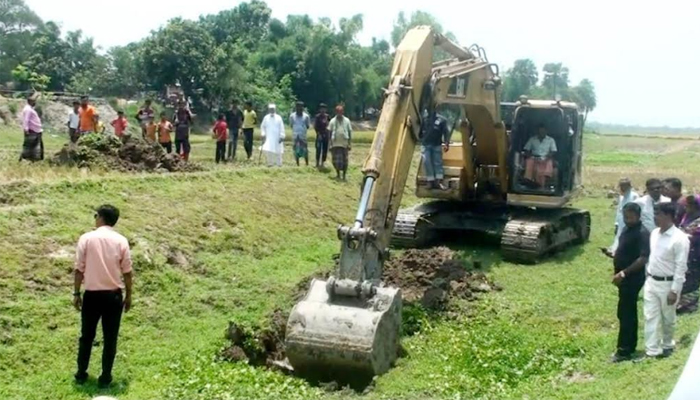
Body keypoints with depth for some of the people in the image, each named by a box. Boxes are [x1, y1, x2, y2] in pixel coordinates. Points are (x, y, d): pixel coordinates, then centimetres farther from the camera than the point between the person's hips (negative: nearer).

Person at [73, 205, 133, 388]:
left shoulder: (86, 238, -7)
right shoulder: (121, 241, -4)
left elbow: (79, 269, -5)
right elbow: (127, 272, -3)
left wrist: (76, 293, 5)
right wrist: (128, 295, 9)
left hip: (92, 295, 0)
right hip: (114, 295, 0)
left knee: (87, 336, 16)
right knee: (110, 338, 10)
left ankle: (81, 374, 26)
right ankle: (105, 377, 15)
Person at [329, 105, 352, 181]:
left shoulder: (347, 121, 3)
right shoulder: (332, 121, 3)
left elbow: (350, 132, 4)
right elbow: (330, 133, 5)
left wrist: (349, 143, -1)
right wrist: (330, 144, 0)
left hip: (344, 144, 0)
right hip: (335, 144, 0)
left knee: (344, 160, 3)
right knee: (336, 160, 0)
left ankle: (344, 176, 11)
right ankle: (338, 175, 16)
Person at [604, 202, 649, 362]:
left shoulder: (642, 233, -19)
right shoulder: (626, 229, 9)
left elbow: (643, 259, -25)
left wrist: (623, 273, -26)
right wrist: (614, 255, 3)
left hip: (633, 278, -9)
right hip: (625, 277, 9)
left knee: (625, 314, -5)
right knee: (628, 312, 16)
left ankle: (624, 351, 2)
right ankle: (630, 346, 27)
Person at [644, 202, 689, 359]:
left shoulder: (679, 239, -19)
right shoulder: (654, 234, 3)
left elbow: (681, 267, -18)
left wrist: (674, 290, -18)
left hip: (667, 284, -6)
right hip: (651, 282, 6)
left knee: (667, 318, 12)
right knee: (650, 317, 5)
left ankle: (667, 345, 34)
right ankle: (652, 350, 11)